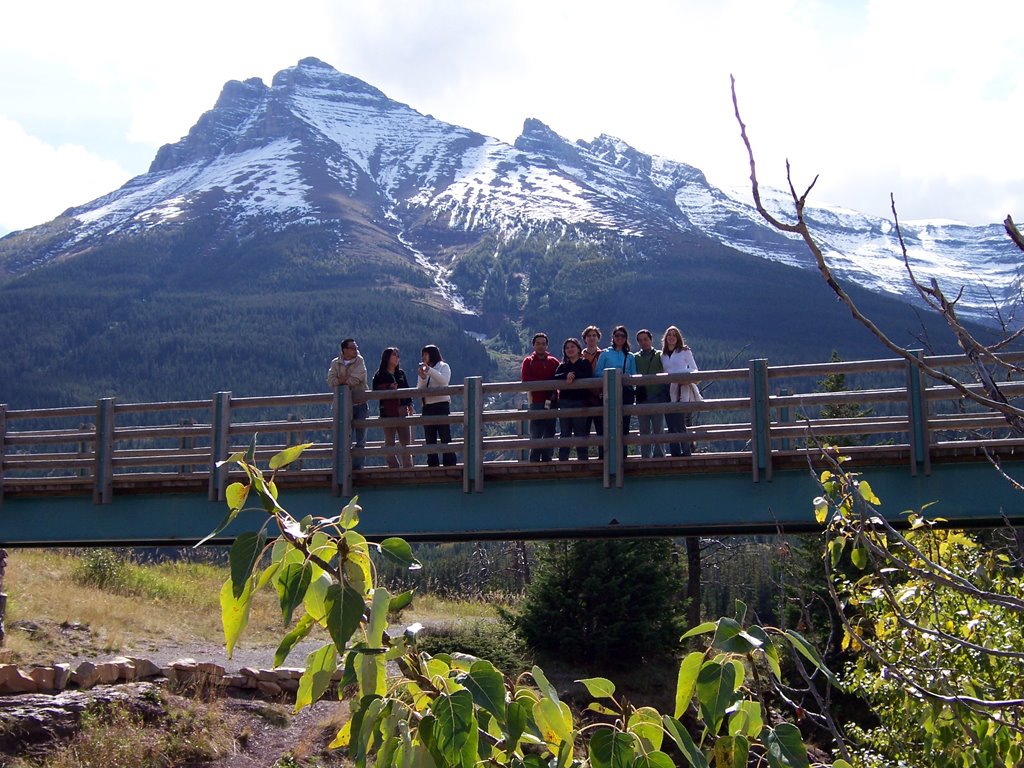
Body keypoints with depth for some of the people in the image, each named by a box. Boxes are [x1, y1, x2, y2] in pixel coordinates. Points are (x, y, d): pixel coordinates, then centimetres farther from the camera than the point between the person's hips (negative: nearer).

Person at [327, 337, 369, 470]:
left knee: (360, 437, 0)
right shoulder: (335, 363, 7)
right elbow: (331, 381, -6)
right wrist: (346, 379, -15)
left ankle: (357, 465, 4)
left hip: (360, 405, -1)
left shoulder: (359, 361, 2)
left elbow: (356, 379, -13)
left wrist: (340, 381, -3)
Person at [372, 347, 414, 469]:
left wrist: (410, 405, 6)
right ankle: (393, 466, 3)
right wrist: (389, 389, -15)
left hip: (402, 409, 3)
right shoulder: (379, 375, 2)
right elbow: (375, 392, -2)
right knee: (389, 441, 0)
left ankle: (408, 466, 3)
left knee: (406, 440, 0)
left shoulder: (401, 374, 14)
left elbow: (407, 390, 17)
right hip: (387, 411, -3)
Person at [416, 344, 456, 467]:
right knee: (430, 438, 4)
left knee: (445, 436, -9)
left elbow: (444, 381, -15)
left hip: (441, 405, -6)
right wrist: (422, 378, -8)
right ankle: (432, 464, 7)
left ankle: (449, 462, -9)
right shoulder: (423, 370, 19)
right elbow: (419, 390, 10)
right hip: (427, 406, 6)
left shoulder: (443, 366, 5)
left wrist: (429, 370, -18)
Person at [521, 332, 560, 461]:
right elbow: (525, 379, -7)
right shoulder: (528, 361, 7)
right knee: (536, 434, -7)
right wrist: (546, 383, -10)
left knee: (550, 433, 5)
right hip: (536, 402, -3)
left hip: (552, 401, 3)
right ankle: (535, 460, -3)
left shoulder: (553, 361, 15)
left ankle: (547, 459, 11)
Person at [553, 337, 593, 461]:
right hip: (564, 401, 3)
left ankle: (583, 458, 0)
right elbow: (555, 378, -1)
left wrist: (574, 377, -18)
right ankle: (563, 458, 3)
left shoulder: (585, 363, 8)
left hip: (580, 401, -3)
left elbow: (588, 377, -10)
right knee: (565, 432, 2)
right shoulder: (562, 366, 17)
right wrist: (566, 376, -19)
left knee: (580, 431, -3)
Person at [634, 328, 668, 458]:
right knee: (644, 430, 3)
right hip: (642, 398, 2)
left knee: (658, 429, -2)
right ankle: (645, 456, 6)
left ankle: (658, 455, 2)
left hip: (657, 397, -2)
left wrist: (664, 394, -6)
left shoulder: (660, 355, 8)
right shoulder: (635, 358, 13)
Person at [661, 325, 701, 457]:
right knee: (671, 424, 1)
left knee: (680, 424, -12)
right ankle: (675, 452, 5)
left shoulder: (685, 352, 7)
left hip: (682, 390, -4)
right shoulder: (663, 355, 18)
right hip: (668, 390, 5)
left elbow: (694, 369, 6)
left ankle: (686, 451, -5)